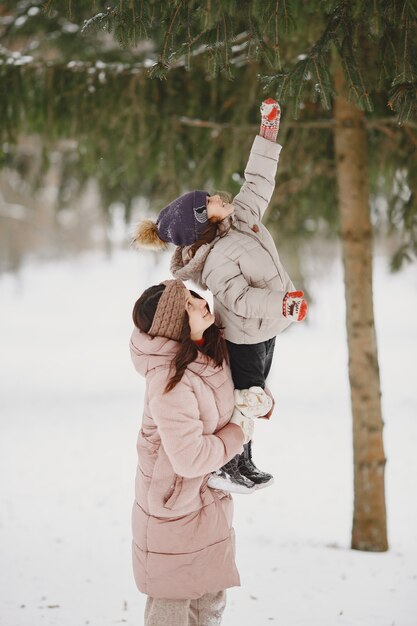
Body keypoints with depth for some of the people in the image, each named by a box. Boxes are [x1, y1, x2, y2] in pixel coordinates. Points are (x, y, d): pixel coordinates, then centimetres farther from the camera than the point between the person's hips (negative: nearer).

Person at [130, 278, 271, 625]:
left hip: (210, 500, 8)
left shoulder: (212, 350, -7)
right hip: (175, 509, -8)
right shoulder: (169, 383, -31)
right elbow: (190, 458, -29)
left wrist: (256, 399, -2)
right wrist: (241, 430, -16)